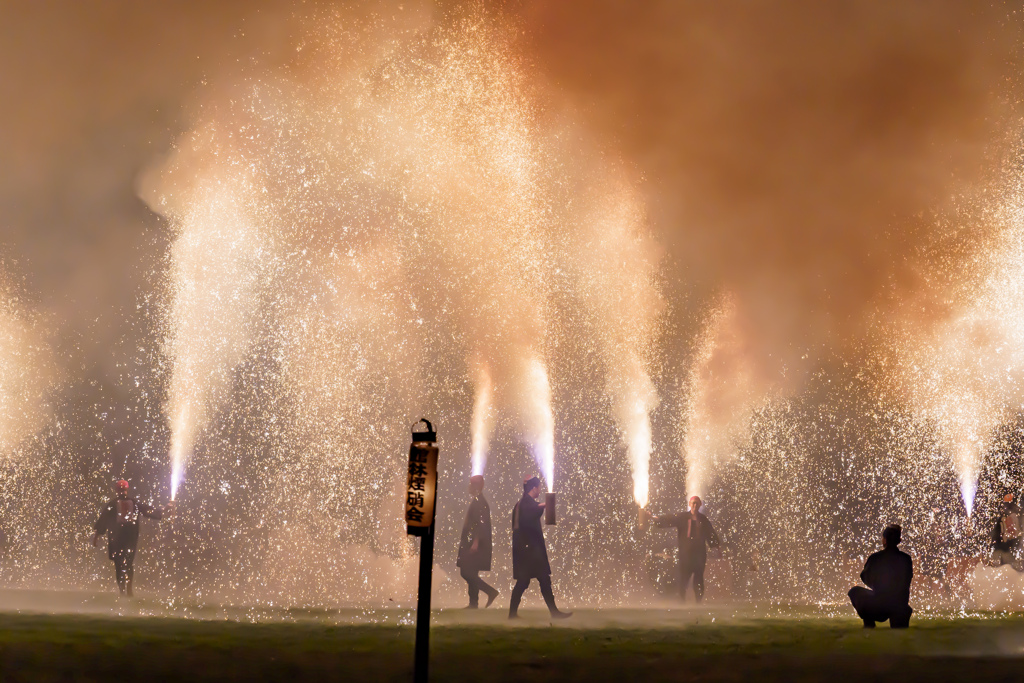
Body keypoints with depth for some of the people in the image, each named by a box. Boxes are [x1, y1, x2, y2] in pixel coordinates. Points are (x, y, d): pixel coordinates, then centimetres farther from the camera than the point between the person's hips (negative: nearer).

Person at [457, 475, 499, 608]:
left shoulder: (479, 502, -15)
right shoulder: (476, 501, 16)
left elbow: (481, 523, -22)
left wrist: (475, 542, -25)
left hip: (476, 544, -10)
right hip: (472, 544, 10)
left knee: (466, 572, -12)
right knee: (470, 573, 11)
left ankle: (491, 591, -11)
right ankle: (473, 603, 12)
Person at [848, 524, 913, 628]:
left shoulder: (875, 558, -7)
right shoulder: (906, 559, 1)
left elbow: (865, 578, 11)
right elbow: (906, 583, 13)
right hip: (900, 607, 3)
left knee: (855, 591, 21)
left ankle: (869, 624, 10)